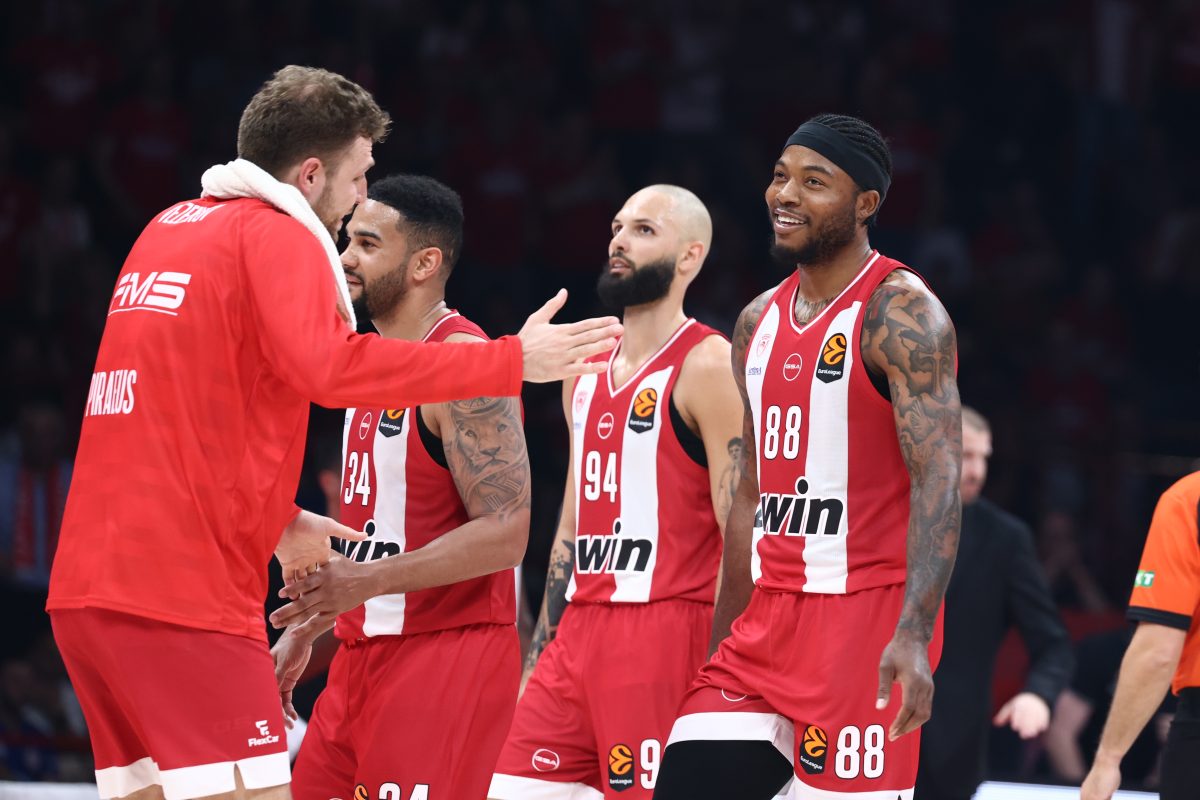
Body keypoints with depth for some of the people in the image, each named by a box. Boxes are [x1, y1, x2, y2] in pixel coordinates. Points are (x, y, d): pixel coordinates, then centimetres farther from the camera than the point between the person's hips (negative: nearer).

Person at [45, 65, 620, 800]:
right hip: (183, 593, -9)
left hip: (93, 582, 9)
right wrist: (510, 362, -21)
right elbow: (329, 365, -24)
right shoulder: (276, 235, -6)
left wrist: (277, 522, 32)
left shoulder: (167, 231, 21)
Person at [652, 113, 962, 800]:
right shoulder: (760, 322, 15)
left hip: (867, 615, -8)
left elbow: (939, 479, -19)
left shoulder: (900, 315, -10)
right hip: (772, 614, 8)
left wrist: (912, 636, -30)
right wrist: (720, 643, 21)